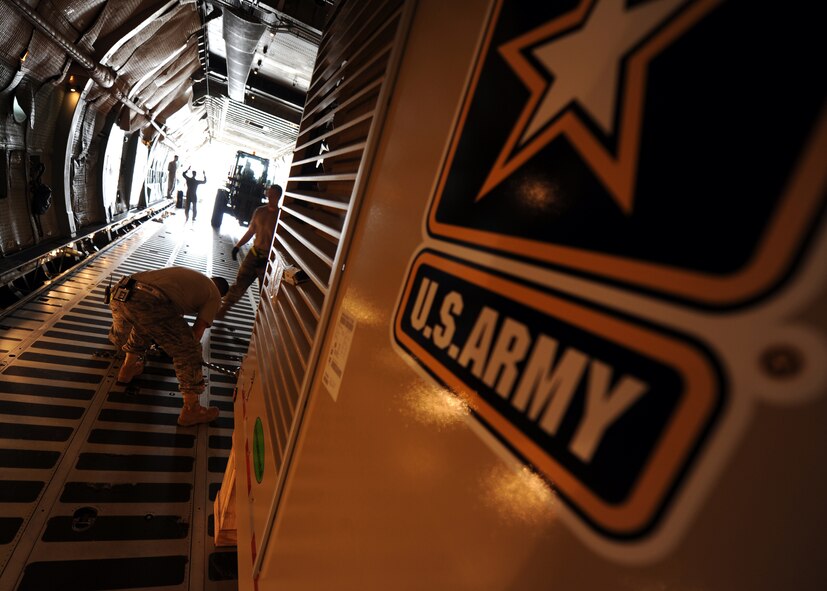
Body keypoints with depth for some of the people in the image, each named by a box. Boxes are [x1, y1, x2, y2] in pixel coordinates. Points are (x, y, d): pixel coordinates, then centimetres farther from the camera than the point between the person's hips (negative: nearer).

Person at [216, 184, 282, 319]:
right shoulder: (259, 211, 5)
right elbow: (251, 231, 16)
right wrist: (238, 245, 9)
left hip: (269, 259, -4)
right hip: (254, 253, 4)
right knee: (240, 282, 7)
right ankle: (223, 308, 17)